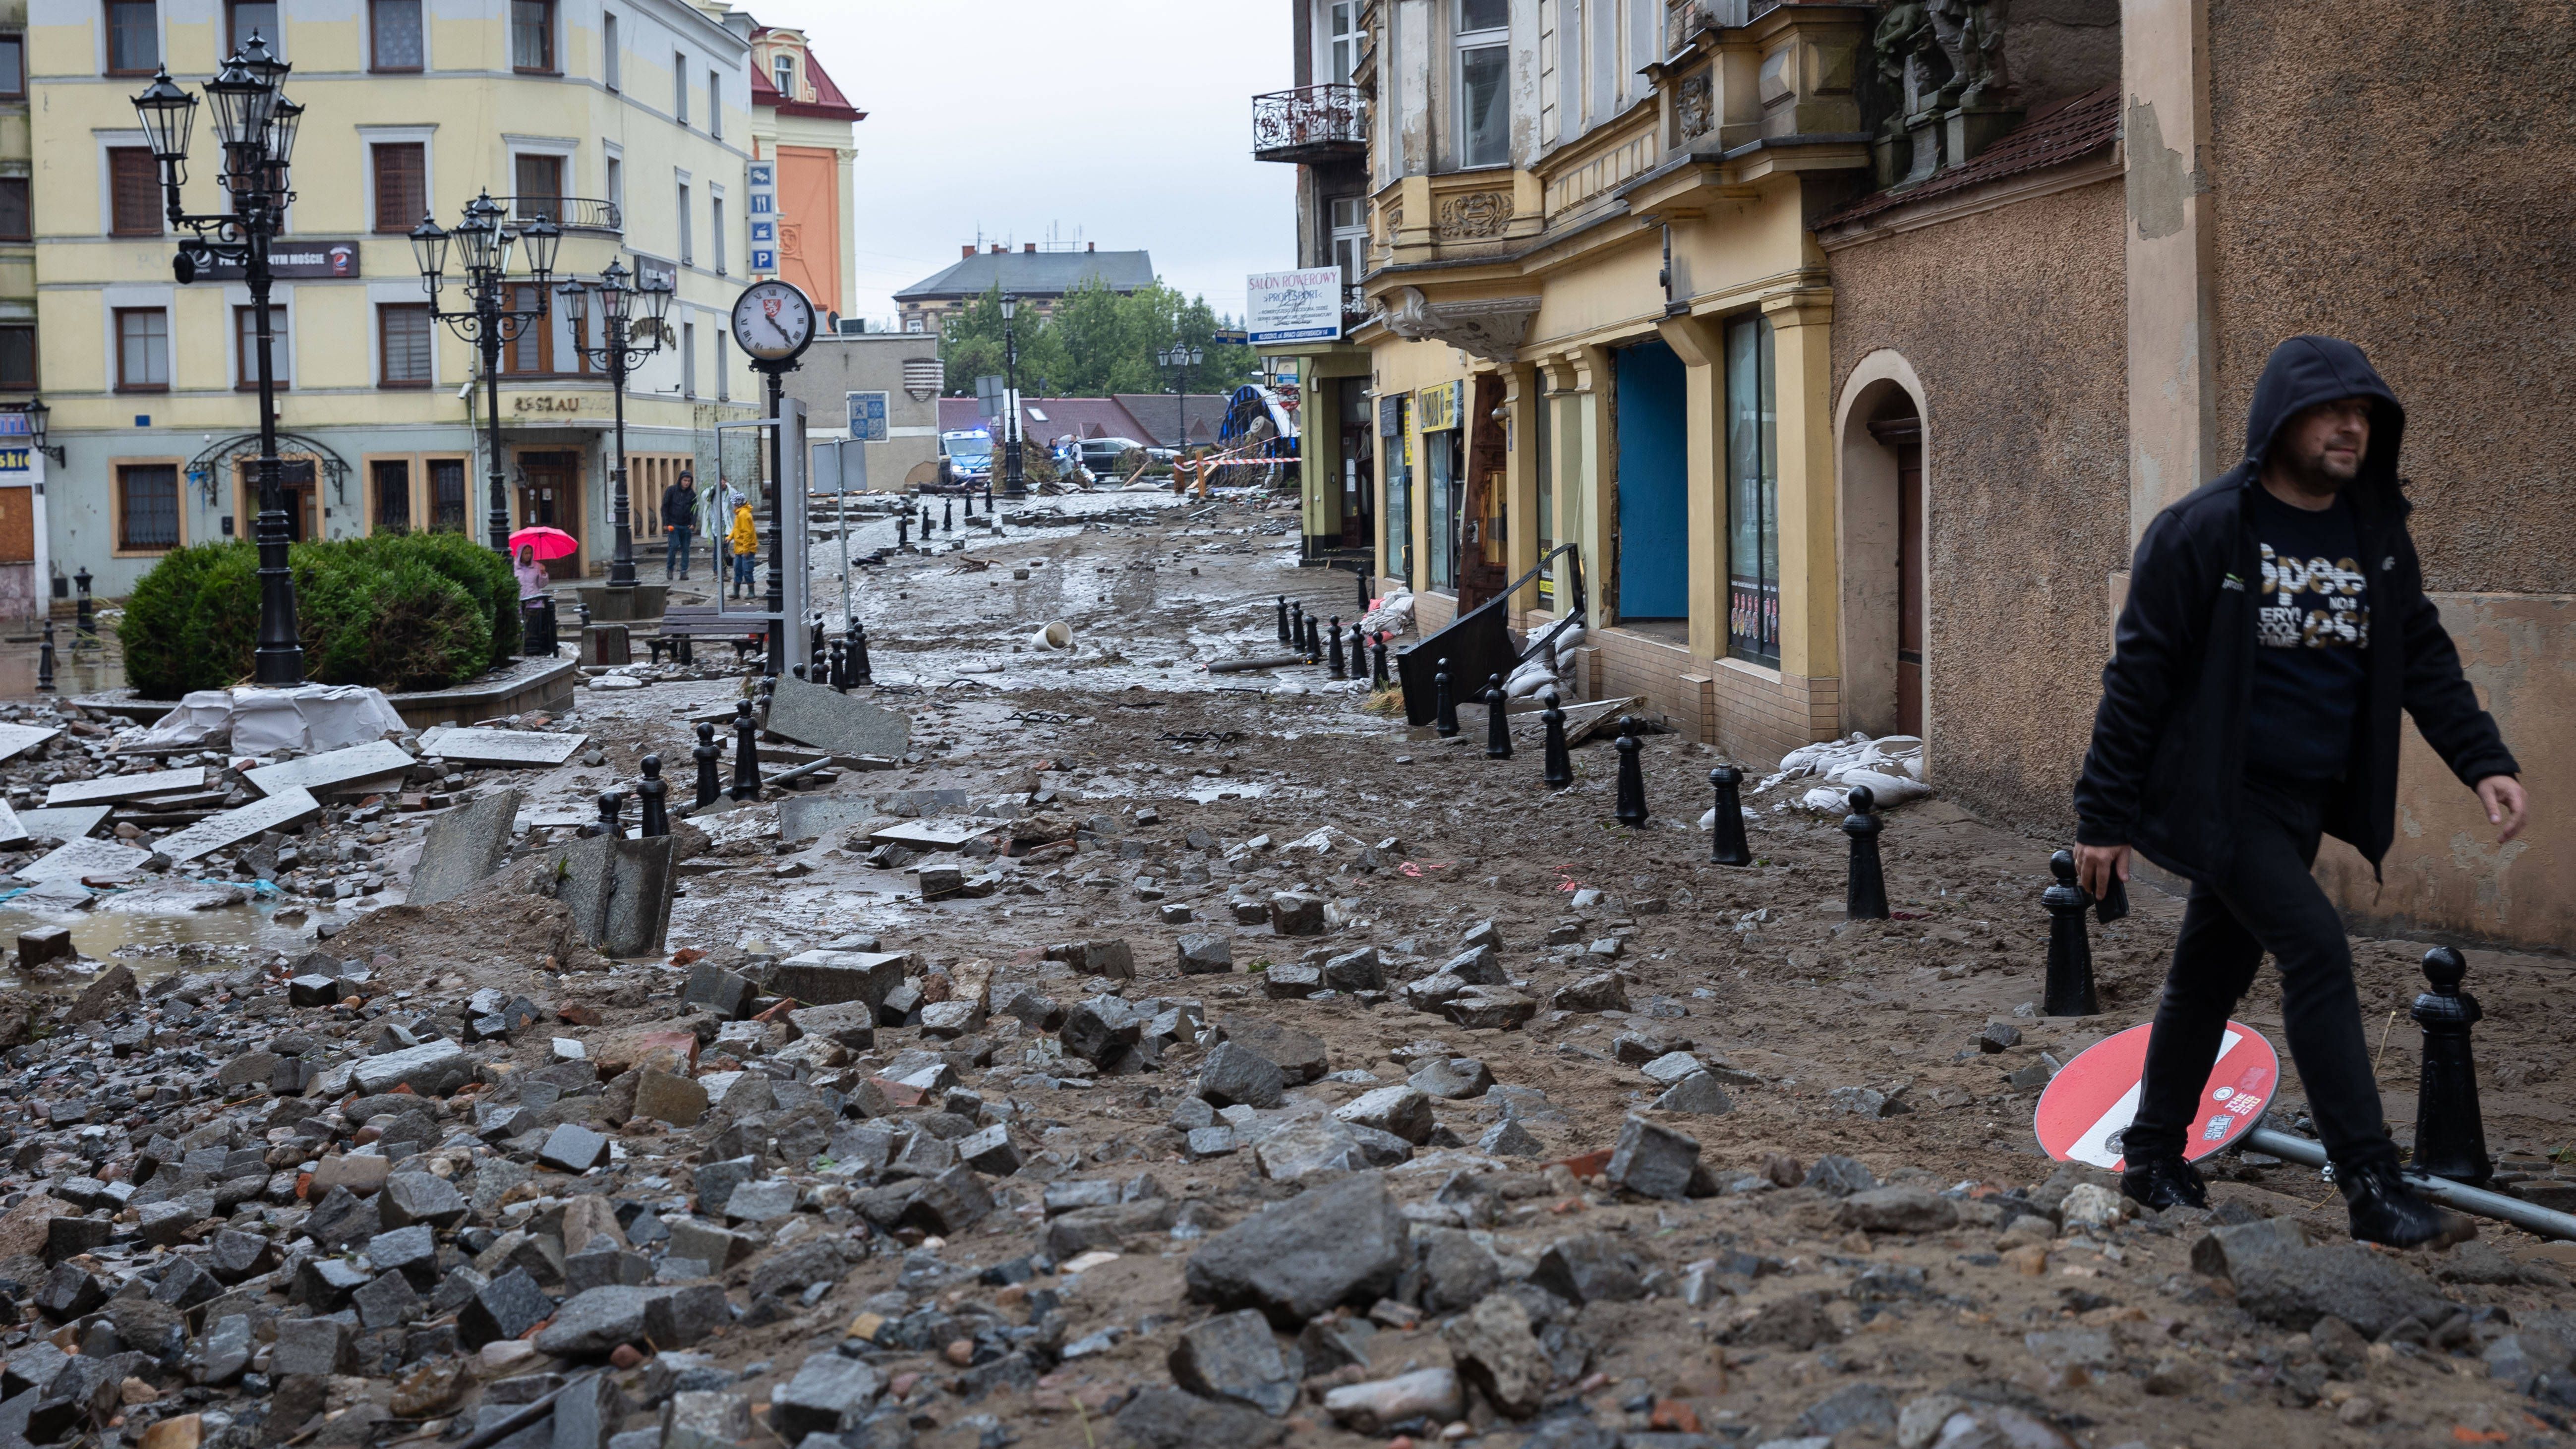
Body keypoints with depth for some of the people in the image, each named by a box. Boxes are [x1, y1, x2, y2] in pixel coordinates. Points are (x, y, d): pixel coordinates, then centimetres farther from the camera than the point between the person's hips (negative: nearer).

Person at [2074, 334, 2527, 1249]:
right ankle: (2373, 1189, -15)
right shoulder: (2203, 532, -13)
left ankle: (2154, 1161, 29)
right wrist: (2105, 817, -10)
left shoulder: (2379, 534, 5)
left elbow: (2424, 658, 11)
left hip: (2305, 800, 6)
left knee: (2212, 976, 15)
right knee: (2317, 950, -17)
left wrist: (2484, 762, -3)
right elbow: (2137, 675, -11)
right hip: (2219, 797, -6)